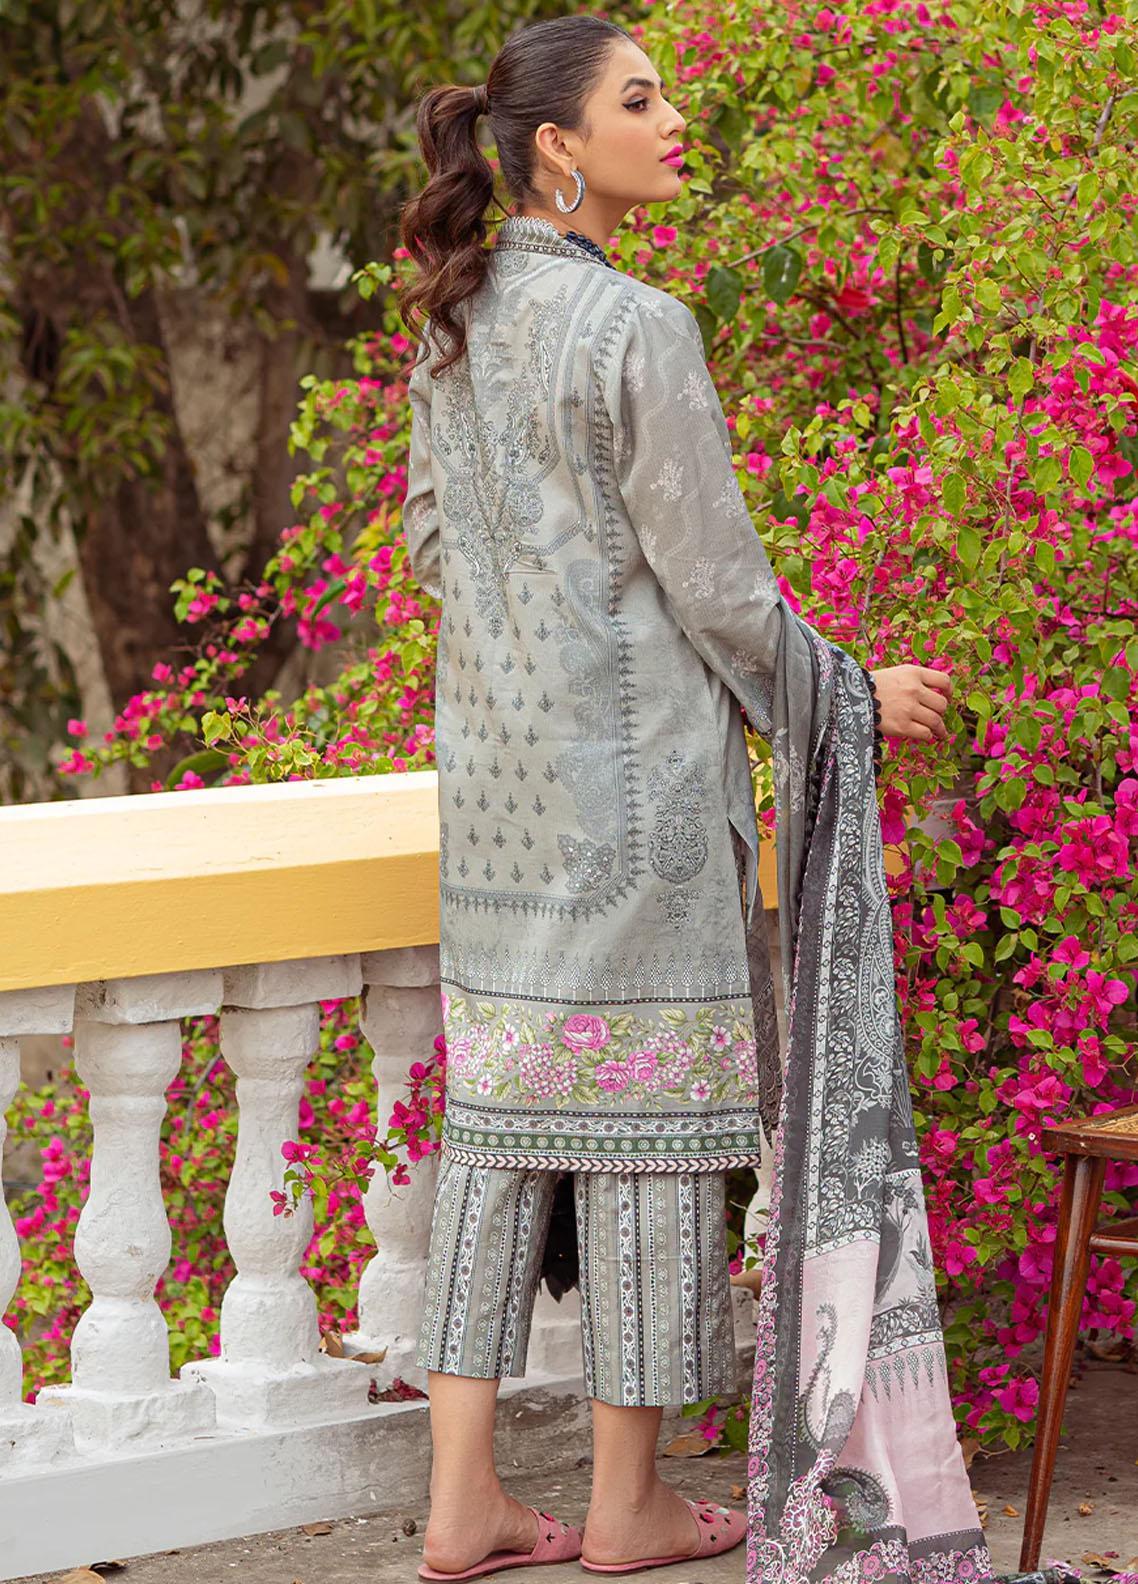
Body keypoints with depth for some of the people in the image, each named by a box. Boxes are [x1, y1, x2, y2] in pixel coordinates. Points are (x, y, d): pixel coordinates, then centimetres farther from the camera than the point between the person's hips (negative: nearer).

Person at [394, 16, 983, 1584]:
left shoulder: (456, 321, 7)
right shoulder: (637, 330, -16)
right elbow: (716, 581, -14)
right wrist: (851, 696, -1)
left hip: (495, 766, 8)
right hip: (634, 763, -8)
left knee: (504, 1099, 10)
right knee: (648, 1102, 3)